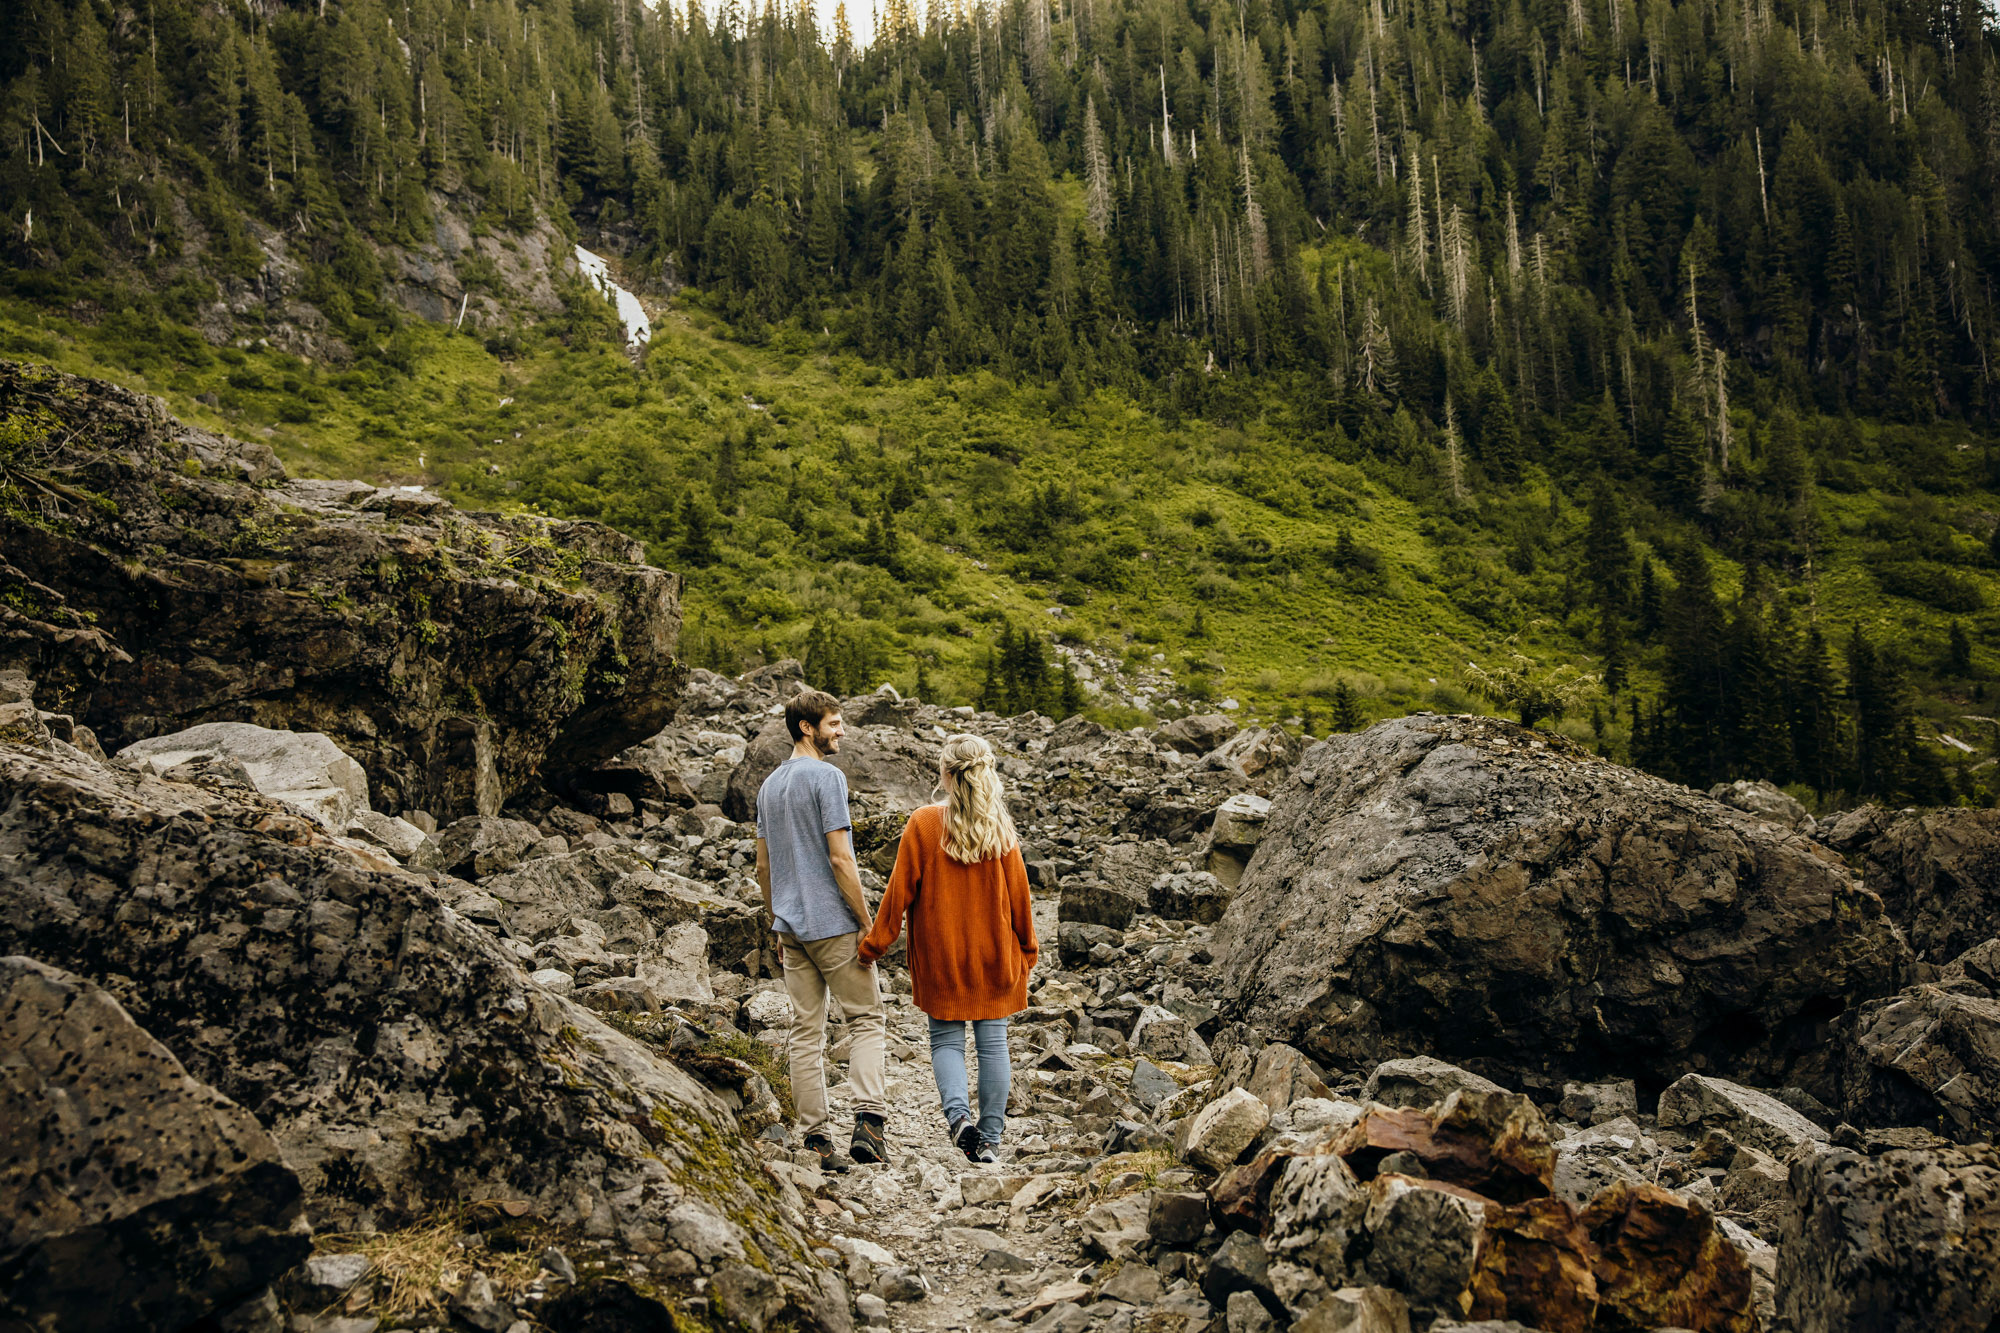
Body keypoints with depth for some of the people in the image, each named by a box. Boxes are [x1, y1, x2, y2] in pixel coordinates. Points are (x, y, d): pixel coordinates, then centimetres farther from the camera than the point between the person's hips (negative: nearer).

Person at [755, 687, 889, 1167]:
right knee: (868, 1019, 1)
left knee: (806, 1032, 7)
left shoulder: (769, 785, 14)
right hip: (833, 923, -7)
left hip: (792, 928, 7)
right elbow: (840, 860, -16)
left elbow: (763, 865, 18)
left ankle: (814, 1138, 9)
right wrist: (867, 924, -12)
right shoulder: (827, 777, -11)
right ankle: (867, 1122, -12)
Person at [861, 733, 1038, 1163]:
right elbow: (1018, 892, 3)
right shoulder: (1000, 827, -3)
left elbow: (900, 889, -7)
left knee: (946, 1040, 10)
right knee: (992, 1042, 7)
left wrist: (874, 943, 2)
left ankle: (958, 1113, -13)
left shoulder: (924, 823, -9)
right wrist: (1027, 946, 16)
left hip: (941, 955, -1)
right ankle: (989, 1139, 10)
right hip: (995, 955, 2)